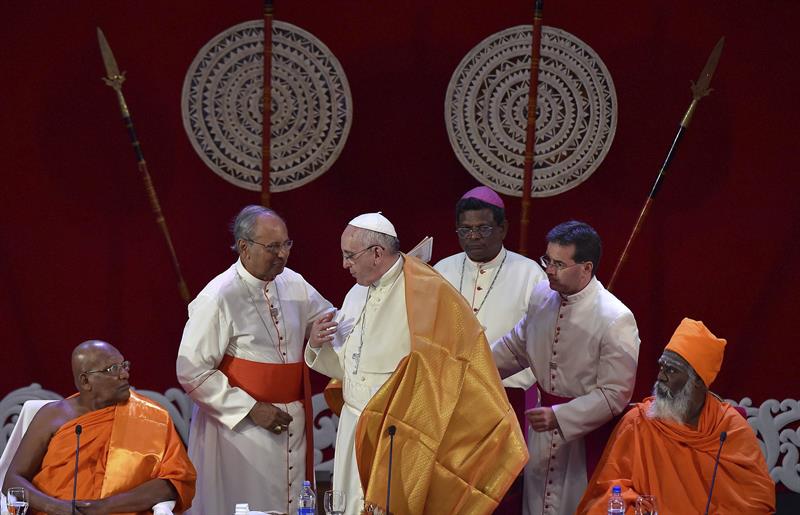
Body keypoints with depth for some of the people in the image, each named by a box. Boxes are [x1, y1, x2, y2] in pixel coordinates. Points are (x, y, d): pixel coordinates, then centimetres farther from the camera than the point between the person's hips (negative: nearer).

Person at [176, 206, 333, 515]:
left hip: (292, 423, 6)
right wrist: (251, 409, -17)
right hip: (240, 426, -6)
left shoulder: (293, 284, 4)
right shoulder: (218, 298, -15)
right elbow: (192, 372, -15)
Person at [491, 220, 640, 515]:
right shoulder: (542, 297, 0)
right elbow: (515, 347, 18)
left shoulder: (616, 320, -21)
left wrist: (559, 417, -28)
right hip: (540, 430, 6)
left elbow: (614, 395, -21)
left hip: (585, 433, -6)